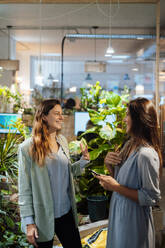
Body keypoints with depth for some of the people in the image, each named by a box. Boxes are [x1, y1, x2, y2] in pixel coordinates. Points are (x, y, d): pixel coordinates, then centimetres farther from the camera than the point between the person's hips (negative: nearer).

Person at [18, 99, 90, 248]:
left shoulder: (62, 141, 5)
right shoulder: (28, 147, -13)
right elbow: (25, 189, -11)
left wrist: (83, 161, -2)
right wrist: (28, 222, -11)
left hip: (67, 213, 5)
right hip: (43, 218, -5)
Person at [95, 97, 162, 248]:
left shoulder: (146, 154, -26)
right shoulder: (129, 145, 2)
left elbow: (152, 198, -24)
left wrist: (116, 187, -24)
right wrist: (109, 164, -6)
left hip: (134, 220, -8)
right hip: (118, 214, 8)